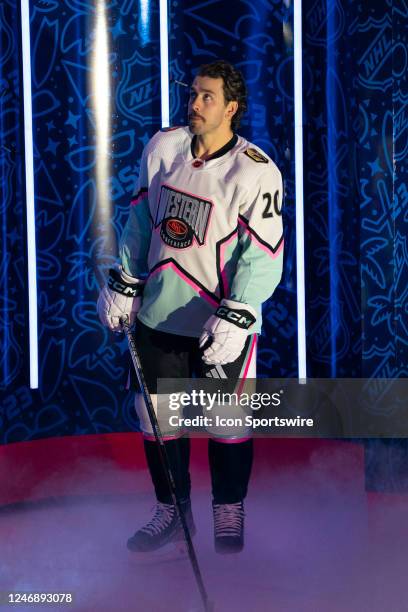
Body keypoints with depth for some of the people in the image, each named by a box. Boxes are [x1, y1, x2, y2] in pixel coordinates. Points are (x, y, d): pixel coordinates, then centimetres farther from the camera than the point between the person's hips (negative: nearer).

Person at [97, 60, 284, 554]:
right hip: (159, 314, 5)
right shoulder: (162, 147, 2)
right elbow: (141, 220, 12)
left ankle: (229, 512, 29)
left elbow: (263, 255, -15)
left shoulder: (256, 173, -14)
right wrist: (123, 284, 10)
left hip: (224, 325, -4)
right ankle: (171, 511, 29)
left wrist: (234, 320, -21)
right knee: (157, 418, 11)